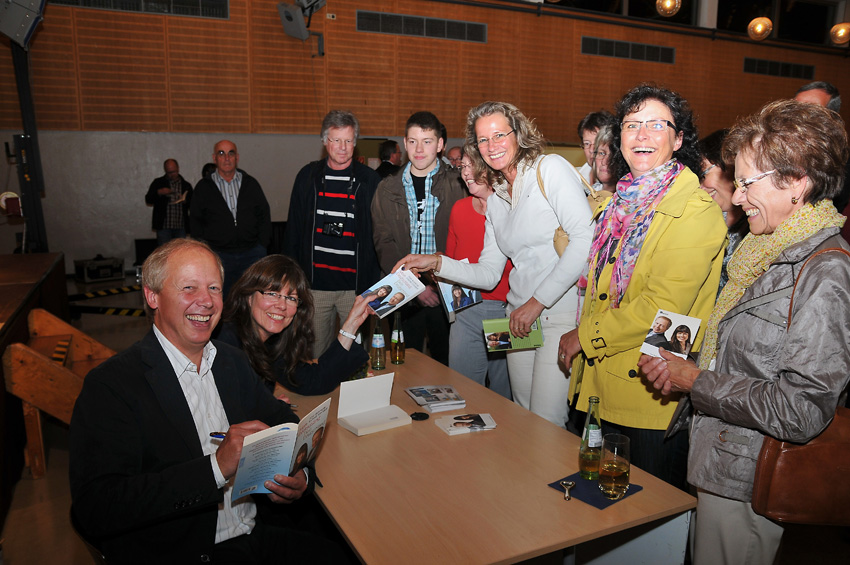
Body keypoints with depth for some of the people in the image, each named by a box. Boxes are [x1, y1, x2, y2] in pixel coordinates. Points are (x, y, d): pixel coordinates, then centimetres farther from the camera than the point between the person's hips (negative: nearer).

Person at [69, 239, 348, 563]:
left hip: (257, 536, 6)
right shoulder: (109, 385, -10)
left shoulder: (232, 362, 9)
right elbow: (94, 511, -19)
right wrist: (217, 466, -24)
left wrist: (298, 475, -6)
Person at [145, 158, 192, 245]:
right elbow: (148, 200, 5)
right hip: (163, 227, -1)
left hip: (181, 228, 1)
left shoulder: (186, 185, 12)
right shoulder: (158, 183, 8)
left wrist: (185, 201, -9)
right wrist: (159, 193, -13)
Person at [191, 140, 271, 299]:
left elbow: (264, 215, 10)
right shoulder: (204, 187, 6)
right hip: (218, 255, -1)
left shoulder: (250, 183, 9)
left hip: (252, 253, 1)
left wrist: (262, 244, 2)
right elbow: (195, 220, 9)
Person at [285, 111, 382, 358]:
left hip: (357, 285, -1)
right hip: (315, 283, 2)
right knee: (315, 353, 10)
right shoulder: (308, 176, 7)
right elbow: (294, 228, 11)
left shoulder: (369, 180, 2)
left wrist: (377, 281, -2)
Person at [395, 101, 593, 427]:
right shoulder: (496, 199, 15)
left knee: (546, 423, -7)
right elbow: (488, 274, 14)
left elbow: (586, 238, -17)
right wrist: (437, 264, 1)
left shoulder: (550, 168, -5)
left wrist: (537, 302, -16)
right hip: (520, 319, 7)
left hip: (563, 313, -6)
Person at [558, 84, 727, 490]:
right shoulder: (625, 200, 9)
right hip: (597, 384, 8)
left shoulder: (696, 211, -15)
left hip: (650, 397, -7)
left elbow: (663, 307, -22)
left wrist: (586, 336, -14)